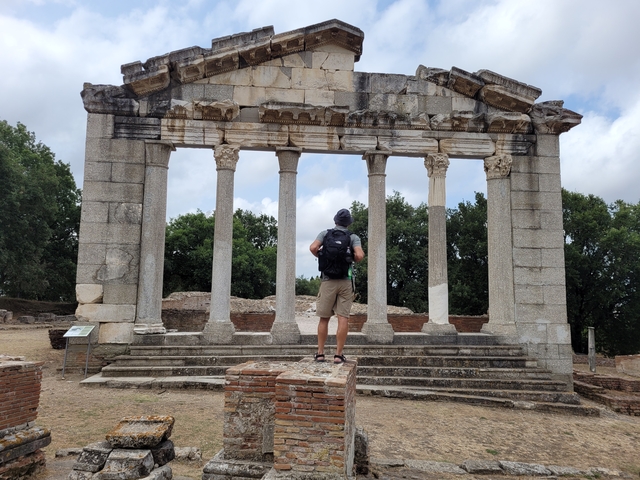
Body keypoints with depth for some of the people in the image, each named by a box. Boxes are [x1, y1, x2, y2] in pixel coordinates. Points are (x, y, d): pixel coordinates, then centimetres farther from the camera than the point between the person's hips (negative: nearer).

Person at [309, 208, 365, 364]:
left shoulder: (325, 233, 6)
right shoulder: (354, 237, 4)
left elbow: (313, 248, -10)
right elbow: (360, 255, -12)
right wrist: (352, 259, 10)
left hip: (328, 280, 1)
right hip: (346, 280, -1)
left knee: (324, 318, 8)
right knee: (343, 319, 0)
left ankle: (320, 353, 11)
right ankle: (338, 354, 0)